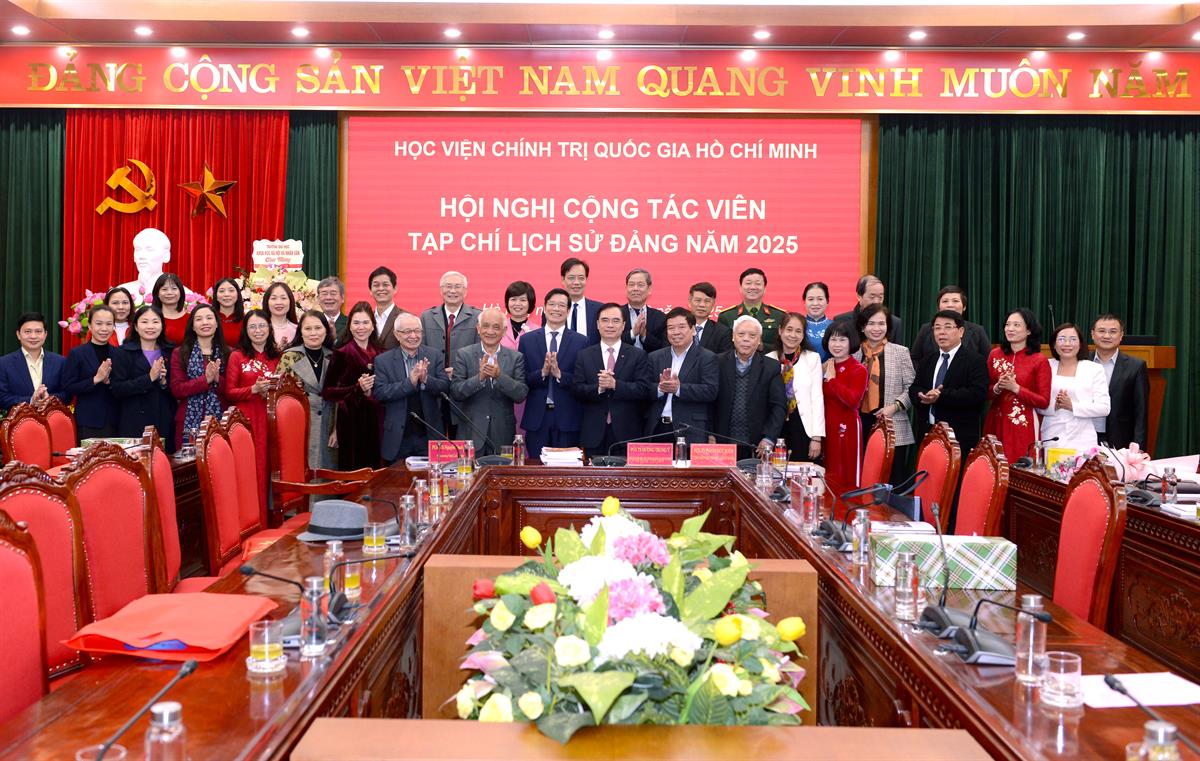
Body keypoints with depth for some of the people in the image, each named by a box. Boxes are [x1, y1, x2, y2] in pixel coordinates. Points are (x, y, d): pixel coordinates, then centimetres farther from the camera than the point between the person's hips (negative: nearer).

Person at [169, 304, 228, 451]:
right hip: (190, 422, -1)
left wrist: (217, 379, -12)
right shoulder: (180, 354, 7)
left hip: (220, 421, 1)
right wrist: (206, 379, -12)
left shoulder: (227, 354, 9)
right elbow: (176, 390, -3)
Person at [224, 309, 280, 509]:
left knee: (267, 466, 0)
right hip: (245, 420, -3)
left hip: (270, 420, 3)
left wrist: (272, 391, -3)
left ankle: (266, 513, 8)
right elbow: (229, 393, -1)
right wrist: (254, 389, -16)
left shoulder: (276, 357, 12)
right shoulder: (237, 356, 3)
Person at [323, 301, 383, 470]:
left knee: (373, 470, 4)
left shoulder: (378, 353, 11)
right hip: (351, 420, -4)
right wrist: (358, 388, -18)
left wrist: (369, 390, 4)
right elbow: (327, 391, -9)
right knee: (352, 469, -4)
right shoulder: (342, 353, -4)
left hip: (375, 420, 5)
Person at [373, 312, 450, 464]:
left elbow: (445, 387, -2)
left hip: (429, 436, 1)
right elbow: (379, 393, -11)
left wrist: (426, 379, -22)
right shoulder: (383, 360, 0)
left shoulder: (434, 355, 4)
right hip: (398, 438, -1)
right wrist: (410, 382, -22)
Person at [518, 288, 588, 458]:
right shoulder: (527, 340, 6)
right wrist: (542, 373, -16)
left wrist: (559, 374, -18)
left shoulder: (581, 342, 2)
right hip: (536, 419, 1)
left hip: (568, 420, -1)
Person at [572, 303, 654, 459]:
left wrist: (615, 385, -17)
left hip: (627, 434, -1)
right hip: (593, 433, 1)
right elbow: (577, 389, 1)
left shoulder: (638, 355, 5)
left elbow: (645, 390, -5)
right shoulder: (584, 355, 9)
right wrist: (598, 388, -18)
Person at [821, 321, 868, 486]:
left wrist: (832, 379, -16)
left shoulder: (858, 369, -6)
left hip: (847, 428, -6)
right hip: (826, 427, 6)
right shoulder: (825, 367, 13)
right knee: (828, 477, 9)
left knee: (847, 479, -3)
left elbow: (853, 400, -21)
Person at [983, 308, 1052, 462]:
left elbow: (1044, 402, -6)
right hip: (996, 423, 3)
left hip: (1023, 425, -3)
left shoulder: (1039, 360, -4)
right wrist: (997, 388, -10)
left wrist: (1015, 388, -15)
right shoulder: (995, 355, 5)